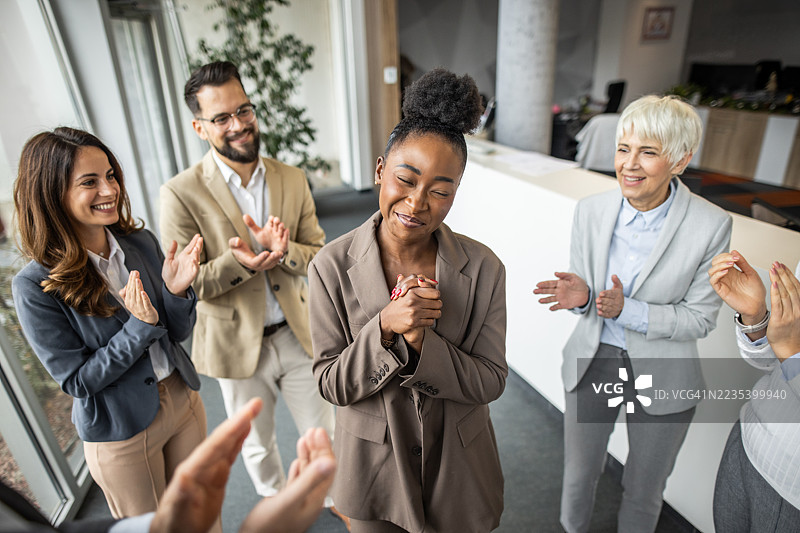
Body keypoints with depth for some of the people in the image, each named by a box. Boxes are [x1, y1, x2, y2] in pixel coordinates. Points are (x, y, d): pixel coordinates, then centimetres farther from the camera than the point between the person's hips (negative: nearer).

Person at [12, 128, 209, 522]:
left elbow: (178, 333, -3)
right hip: (121, 435, -4)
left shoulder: (141, 242, -8)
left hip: (183, 400, 4)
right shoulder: (36, 286, -20)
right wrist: (140, 326, -28)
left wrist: (176, 290, -23)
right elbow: (77, 379, -16)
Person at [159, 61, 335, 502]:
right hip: (237, 345, -2)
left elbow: (318, 255, -4)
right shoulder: (182, 194, -16)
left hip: (298, 334, 2)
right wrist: (237, 262, -32)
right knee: (257, 445, 22)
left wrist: (281, 250, -26)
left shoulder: (292, 180, -5)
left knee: (322, 433, 20)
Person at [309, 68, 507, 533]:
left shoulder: (483, 269, -17)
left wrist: (420, 341, -31)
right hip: (373, 468, 0)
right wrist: (384, 328, -33)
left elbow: (491, 382, -15)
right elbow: (331, 385, -15)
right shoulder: (333, 266, -19)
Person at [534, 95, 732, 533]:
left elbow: (700, 318, -12)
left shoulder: (711, 225, -18)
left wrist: (628, 310, -27)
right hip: (592, 361, 2)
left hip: (662, 375, -2)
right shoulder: (590, 210, -10)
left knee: (644, 491, 23)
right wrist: (580, 296, -23)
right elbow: (585, 291, 0)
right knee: (578, 475, 22)